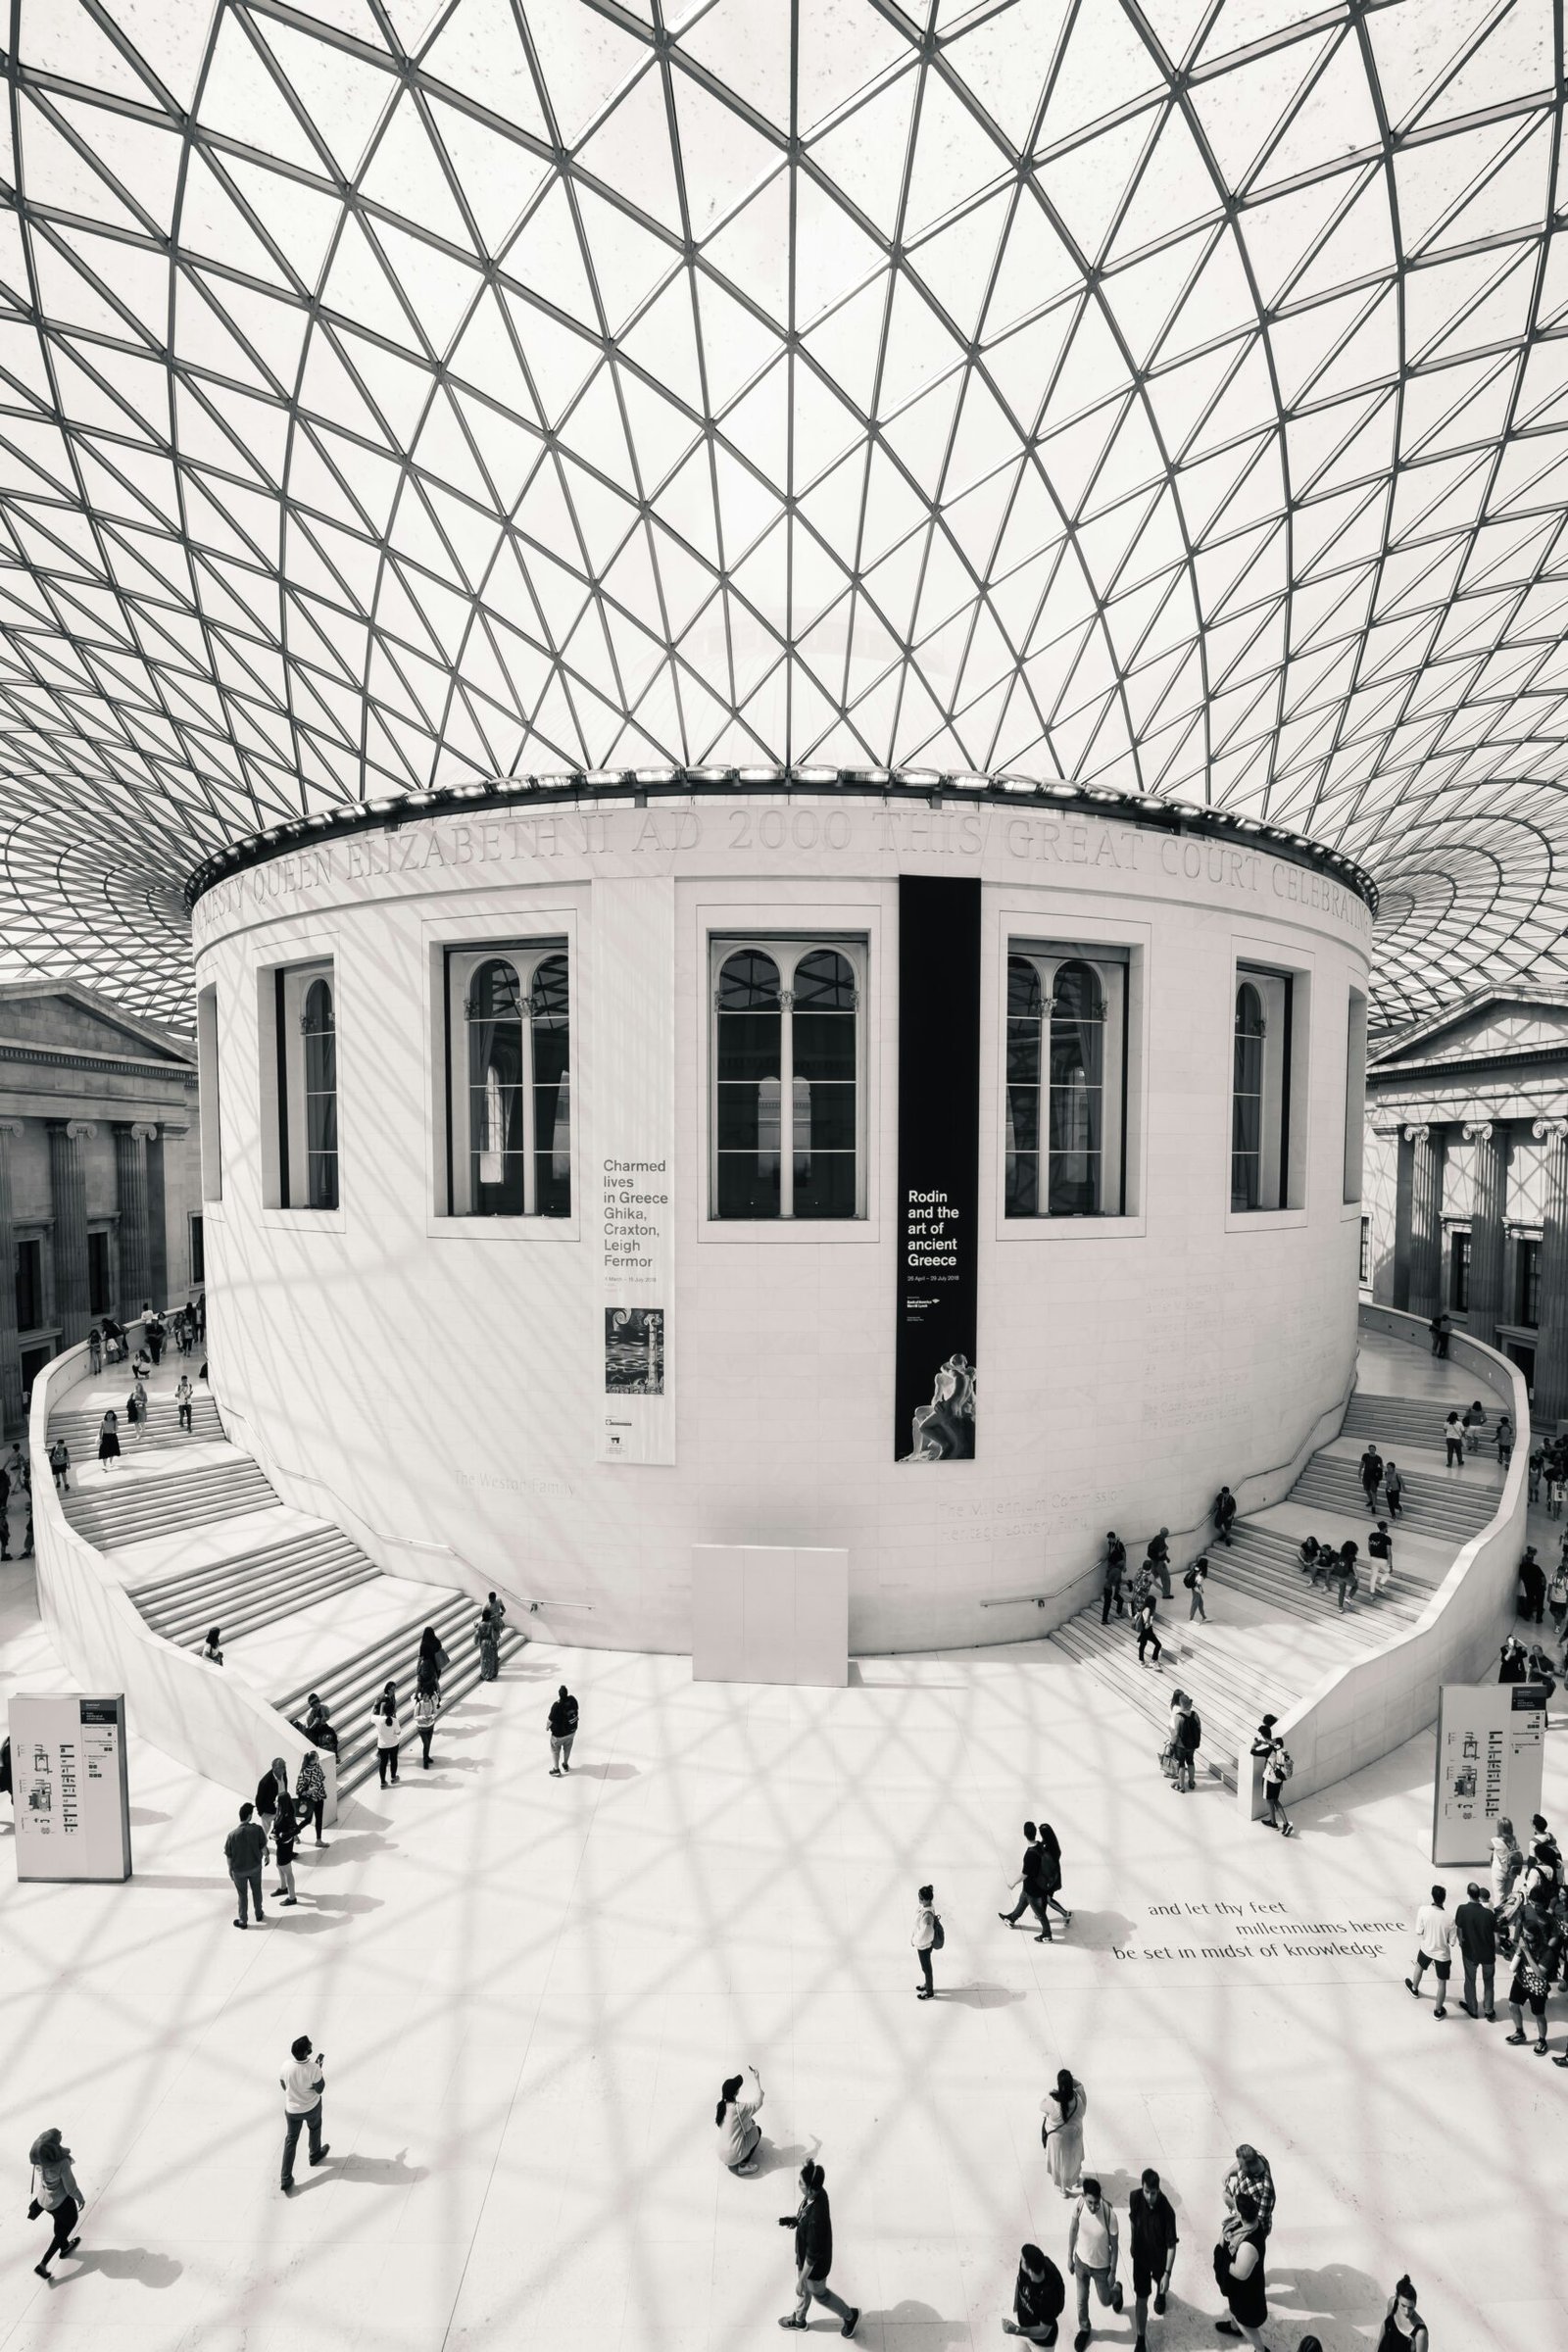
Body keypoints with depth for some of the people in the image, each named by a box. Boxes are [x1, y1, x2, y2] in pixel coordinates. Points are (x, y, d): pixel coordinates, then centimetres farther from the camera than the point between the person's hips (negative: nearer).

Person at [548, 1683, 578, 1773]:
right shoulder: (572, 1700, -20)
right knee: (567, 1748, 29)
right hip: (572, 1730, 5)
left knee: (555, 1750, 22)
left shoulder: (556, 1706, -34)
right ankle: (565, 1765, 50)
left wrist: (547, 1726, 1)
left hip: (559, 1733, -5)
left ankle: (556, 1770, 36)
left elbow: (551, 1720, -21)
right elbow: (576, 1711, -2)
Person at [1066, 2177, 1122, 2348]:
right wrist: (1070, 2257, 1)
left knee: (1105, 2301, 22)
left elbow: (1114, 2245, -16)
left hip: (1101, 2266, -2)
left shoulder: (1109, 2214, -36)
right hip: (1081, 2260, 2)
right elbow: (1073, 2230, -8)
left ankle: (1117, 2290, 54)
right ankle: (1084, 2328, 50)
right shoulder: (1079, 2204, -28)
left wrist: (1113, 2272, -6)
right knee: (1081, 2299, 20)